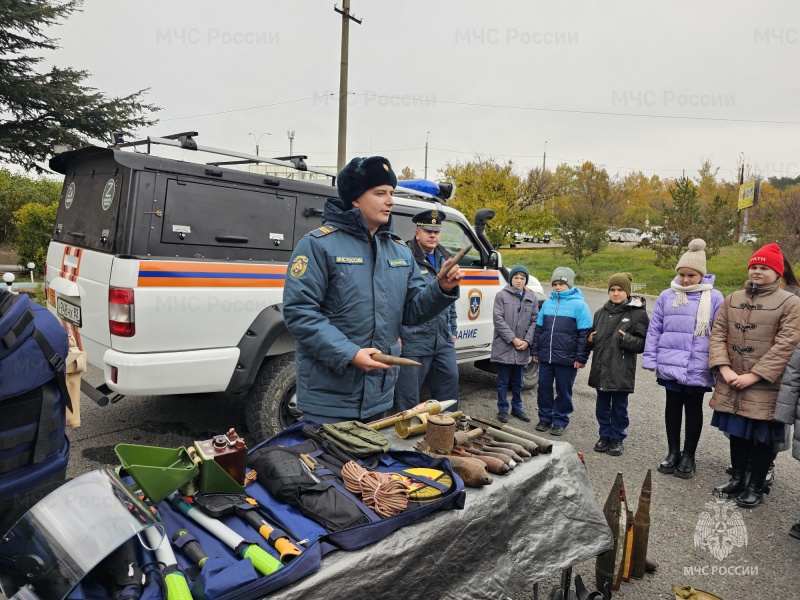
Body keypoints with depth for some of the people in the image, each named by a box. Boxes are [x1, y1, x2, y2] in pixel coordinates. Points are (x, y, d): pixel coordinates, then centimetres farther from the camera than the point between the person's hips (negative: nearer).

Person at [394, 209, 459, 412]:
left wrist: (453, 330, 22)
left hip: (443, 340, 7)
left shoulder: (445, 260, 15)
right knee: (408, 395, 3)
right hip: (413, 340, -7)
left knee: (450, 380, 15)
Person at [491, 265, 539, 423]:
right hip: (504, 347, -3)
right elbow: (498, 320, -10)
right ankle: (502, 409, 21)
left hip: (522, 349, 3)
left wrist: (527, 341, -8)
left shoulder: (532, 298, 6)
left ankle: (517, 407, 32)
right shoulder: (502, 296, -5)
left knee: (518, 382, 17)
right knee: (503, 381, 7)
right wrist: (513, 339, -14)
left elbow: (534, 321, 4)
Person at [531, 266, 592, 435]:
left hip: (567, 358, -4)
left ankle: (560, 421, 21)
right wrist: (535, 351, 12)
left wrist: (581, 358, -10)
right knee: (544, 387, 9)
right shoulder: (547, 303, 10)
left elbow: (584, 334, -7)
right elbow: (538, 328, 15)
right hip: (545, 357, 5)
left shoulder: (579, 304, -5)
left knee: (563, 391, 7)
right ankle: (545, 417, 24)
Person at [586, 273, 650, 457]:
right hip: (601, 369, 5)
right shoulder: (601, 312, 11)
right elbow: (593, 335, 22)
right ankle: (605, 435, 29)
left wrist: (627, 339, -23)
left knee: (619, 407, 7)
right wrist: (590, 339, 1)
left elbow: (643, 343, -8)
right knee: (602, 405, 14)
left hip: (622, 371, -5)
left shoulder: (637, 313, -6)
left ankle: (617, 438, 23)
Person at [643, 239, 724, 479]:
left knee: (694, 408, 11)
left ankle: (688, 456, 25)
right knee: (673, 405, 13)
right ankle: (673, 452, 27)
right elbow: (654, 330, 5)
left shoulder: (714, 298, -3)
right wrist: (651, 360, 2)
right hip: (671, 364, 2)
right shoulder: (667, 296, 2)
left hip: (698, 367, -2)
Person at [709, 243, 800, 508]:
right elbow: (718, 333, 3)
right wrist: (724, 368, -11)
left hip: (764, 386, -4)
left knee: (761, 437, 8)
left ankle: (756, 486, 25)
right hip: (731, 384, 4)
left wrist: (753, 376, -17)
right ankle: (737, 479, 33)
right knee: (737, 432, 16)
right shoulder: (732, 299, 8)